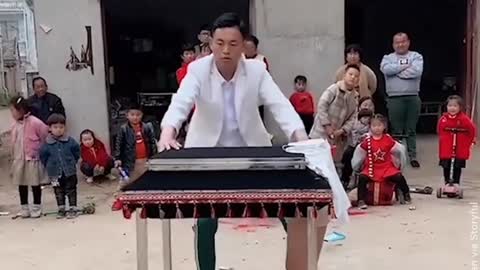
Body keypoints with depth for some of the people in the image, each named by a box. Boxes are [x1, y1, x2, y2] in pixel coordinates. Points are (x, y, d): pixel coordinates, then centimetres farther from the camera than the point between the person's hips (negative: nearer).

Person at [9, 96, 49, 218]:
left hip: (33, 160, -6)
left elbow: (47, 137, -11)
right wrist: (13, 160, 11)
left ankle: (36, 207, 18)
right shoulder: (15, 126, 4)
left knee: (35, 184, 6)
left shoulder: (35, 123, -17)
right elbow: (14, 144, 11)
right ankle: (24, 207, 24)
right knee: (21, 184, 12)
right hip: (19, 161, 6)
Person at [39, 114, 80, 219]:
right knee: (58, 192, 12)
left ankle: (73, 208, 12)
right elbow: (43, 156, 5)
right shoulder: (47, 144, -7)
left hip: (69, 171, -1)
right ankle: (61, 209, 23)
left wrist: (73, 162, 5)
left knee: (71, 190, 5)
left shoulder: (70, 141, -6)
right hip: (55, 173, 1)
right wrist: (49, 166, 5)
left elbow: (76, 151, 6)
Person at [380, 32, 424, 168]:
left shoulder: (416, 56, 7)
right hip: (394, 99, 0)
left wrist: (397, 71, -7)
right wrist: (406, 66, -8)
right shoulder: (388, 58, 9)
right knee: (396, 130, 4)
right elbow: (386, 69, -14)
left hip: (413, 98, 0)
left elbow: (417, 71, -14)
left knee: (411, 130, 7)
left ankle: (412, 156, 14)